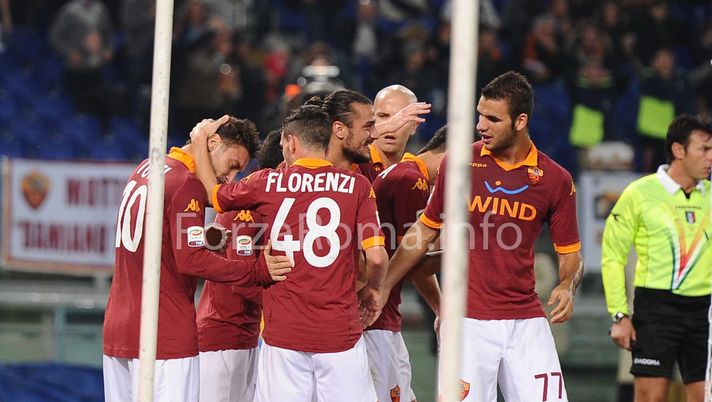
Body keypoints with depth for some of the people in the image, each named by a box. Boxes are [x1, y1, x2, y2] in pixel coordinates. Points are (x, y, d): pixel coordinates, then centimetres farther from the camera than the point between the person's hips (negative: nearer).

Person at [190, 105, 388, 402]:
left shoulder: (267, 183, 2)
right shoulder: (357, 185, -1)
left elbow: (212, 193, 19)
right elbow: (376, 256, -6)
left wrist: (200, 144, 35)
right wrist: (372, 289, 15)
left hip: (283, 332, 1)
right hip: (341, 332, -1)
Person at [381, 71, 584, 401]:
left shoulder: (555, 179, 1)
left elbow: (570, 253, 9)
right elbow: (425, 232, 10)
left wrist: (567, 287, -13)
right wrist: (382, 286, 6)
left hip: (526, 321, 1)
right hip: (468, 321, -1)